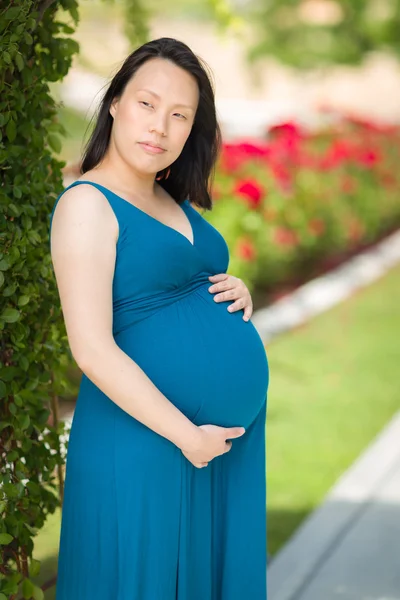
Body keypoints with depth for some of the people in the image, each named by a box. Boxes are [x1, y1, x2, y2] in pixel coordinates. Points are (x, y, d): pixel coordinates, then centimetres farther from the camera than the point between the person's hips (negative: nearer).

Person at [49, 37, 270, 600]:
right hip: (145, 446, -8)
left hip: (233, 434, 8)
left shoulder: (175, 203, 13)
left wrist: (239, 295, 4)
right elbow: (92, 349, -19)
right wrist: (185, 434, -18)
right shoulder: (87, 203, -11)